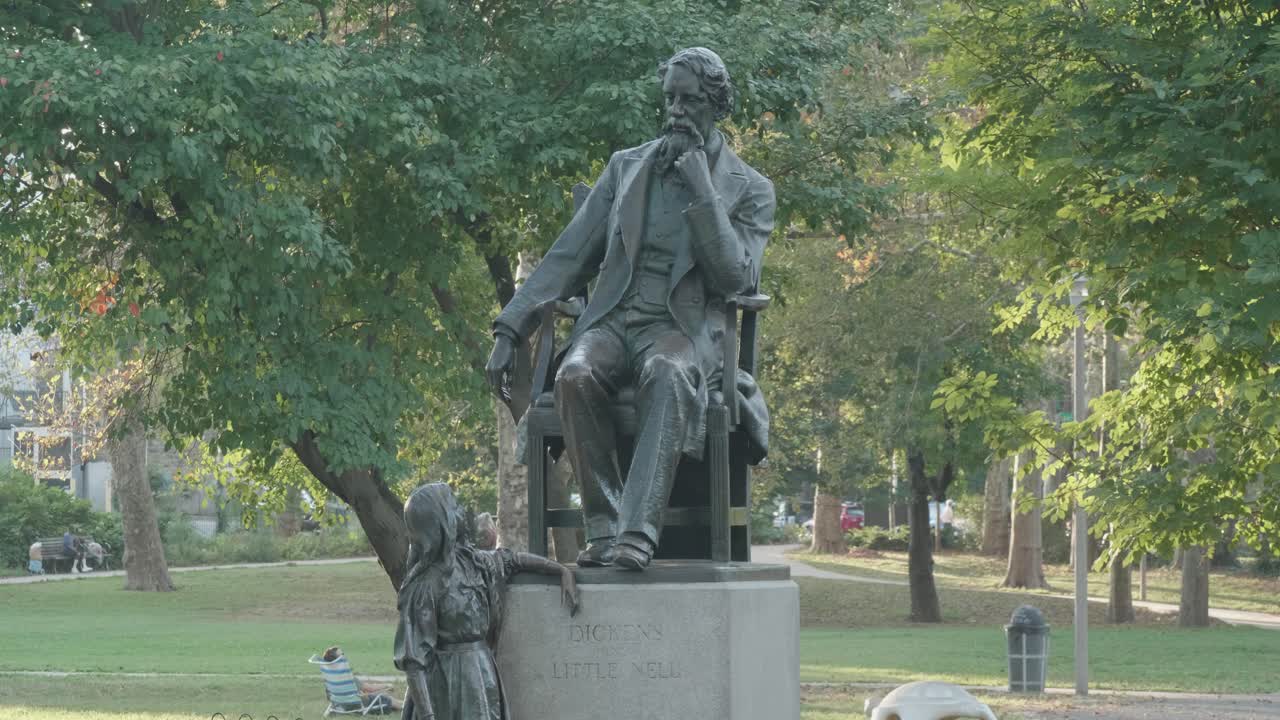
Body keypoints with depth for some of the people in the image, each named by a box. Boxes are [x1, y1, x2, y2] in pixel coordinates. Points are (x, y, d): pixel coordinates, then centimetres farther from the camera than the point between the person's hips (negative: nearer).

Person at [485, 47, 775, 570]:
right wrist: (509, 331, 3)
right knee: (576, 376, -35)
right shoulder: (626, 167, 16)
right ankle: (603, 526, -32)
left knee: (667, 377, -40)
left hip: (684, 331, -3)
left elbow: (734, 279, -7)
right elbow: (569, 257, 14)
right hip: (613, 322, 3)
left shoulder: (749, 191, 7)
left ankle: (637, 533, -50)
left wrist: (699, 183, -10)